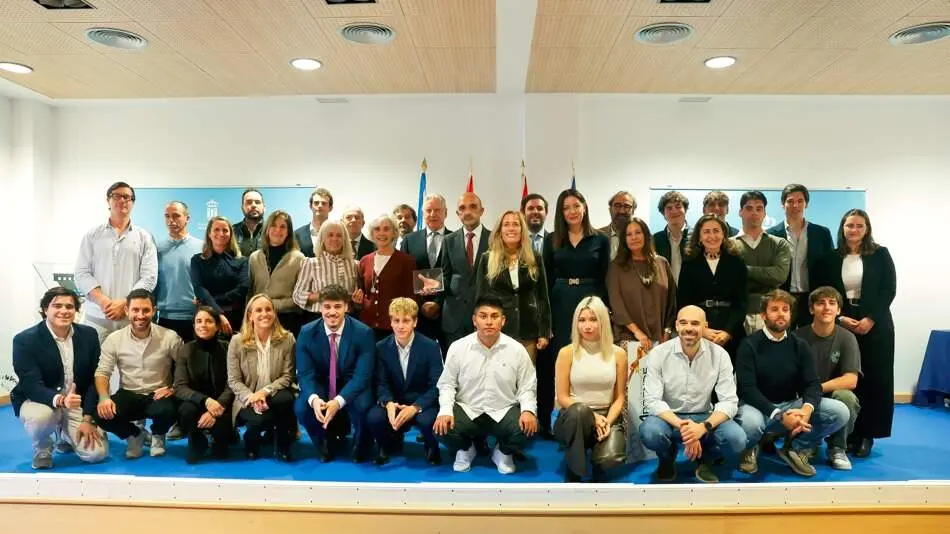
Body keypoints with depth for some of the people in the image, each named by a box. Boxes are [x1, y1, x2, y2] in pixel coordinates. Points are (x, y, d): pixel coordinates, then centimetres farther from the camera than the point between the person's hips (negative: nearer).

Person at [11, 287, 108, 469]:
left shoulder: (89, 335, -4)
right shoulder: (25, 340, -14)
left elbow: (94, 379, -3)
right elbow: (31, 385, -22)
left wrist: (88, 419, -11)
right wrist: (59, 399, -42)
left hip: (78, 403, 3)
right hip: (39, 400, -2)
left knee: (97, 453, -12)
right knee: (40, 417, -39)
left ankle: (65, 434, 23)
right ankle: (42, 449, -1)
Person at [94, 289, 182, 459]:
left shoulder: (169, 337, -10)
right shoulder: (114, 339, -3)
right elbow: (102, 372, -1)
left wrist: (174, 388, -19)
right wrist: (104, 397, -19)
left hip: (158, 395, -2)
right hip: (128, 395, 2)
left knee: (167, 411, -35)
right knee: (102, 414, -27)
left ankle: (157, 435, 7)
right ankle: (134, 435, 9)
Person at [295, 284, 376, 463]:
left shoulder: (363, 333, -18)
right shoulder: (307, 333, -10)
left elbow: (362, 375, -21)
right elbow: (305, 373, -13)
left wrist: (338, 401, -38)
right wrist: (314, 398, -35)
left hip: (353, 387, -2)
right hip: (321, 386, 2)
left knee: (362, 407, -34)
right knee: (301, 408, -27)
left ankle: (360, 447, 2)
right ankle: (328, 443, 6)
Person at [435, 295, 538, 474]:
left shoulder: (517, 349, -4)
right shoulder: (458, 347, -6)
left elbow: (526, 387, 0)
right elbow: (447, 384, -1)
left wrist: (529, 410, -19)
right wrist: (445, 411, -18)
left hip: (504, 412, 0)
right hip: (467, 410, 0)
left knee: (527, 429, -28)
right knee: (442, 428, -27)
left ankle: (503, 452, 11)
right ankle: (465, 449, 13)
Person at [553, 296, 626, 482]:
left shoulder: (618, 354, 1)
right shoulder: (567, 353, -4)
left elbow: (620, 397, 4)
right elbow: (563, 397, -4)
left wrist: (608, 421, -15)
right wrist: (592, 417, -17)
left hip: (607, 417, 2)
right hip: (574, 418, -1)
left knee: (611, 458, -30)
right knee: (579, 411, -39)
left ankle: (599, 469, 13)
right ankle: (572, 475, -17)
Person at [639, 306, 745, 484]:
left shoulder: (719, 355, -7)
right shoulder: (659, 354, -11)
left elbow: (729, 401, -11)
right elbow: (652, 400, -16)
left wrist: (703, 427, -29)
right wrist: (682, 427, -31)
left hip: (704, 418, 1)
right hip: (669, 418, -1)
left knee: (736, 439, -28)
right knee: (649, 433, -34)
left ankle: (705, 460, 9)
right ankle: (667, 459, 5)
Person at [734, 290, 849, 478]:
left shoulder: (799, 345, 5)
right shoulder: (749, 345, -9)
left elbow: (812, 383, -3)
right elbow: (747, 389, -17)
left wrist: (807, 408, -27)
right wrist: (779, 416, -29)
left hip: (791, 405, 5)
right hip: (759, 406, -4)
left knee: (840, 412, -17)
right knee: (750, 423, -39)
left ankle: (795, 448, 4)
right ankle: (750, 449, 0)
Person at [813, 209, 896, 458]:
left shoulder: (880, 255, 4)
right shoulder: (830, 259, 7)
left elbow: (889, 290, -2)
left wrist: (870, 319, -12)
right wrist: (841, 318, -9)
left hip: (874, 324, -1)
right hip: (840, 324, 1)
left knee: (872, 379, 0)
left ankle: (866, 434, 9)